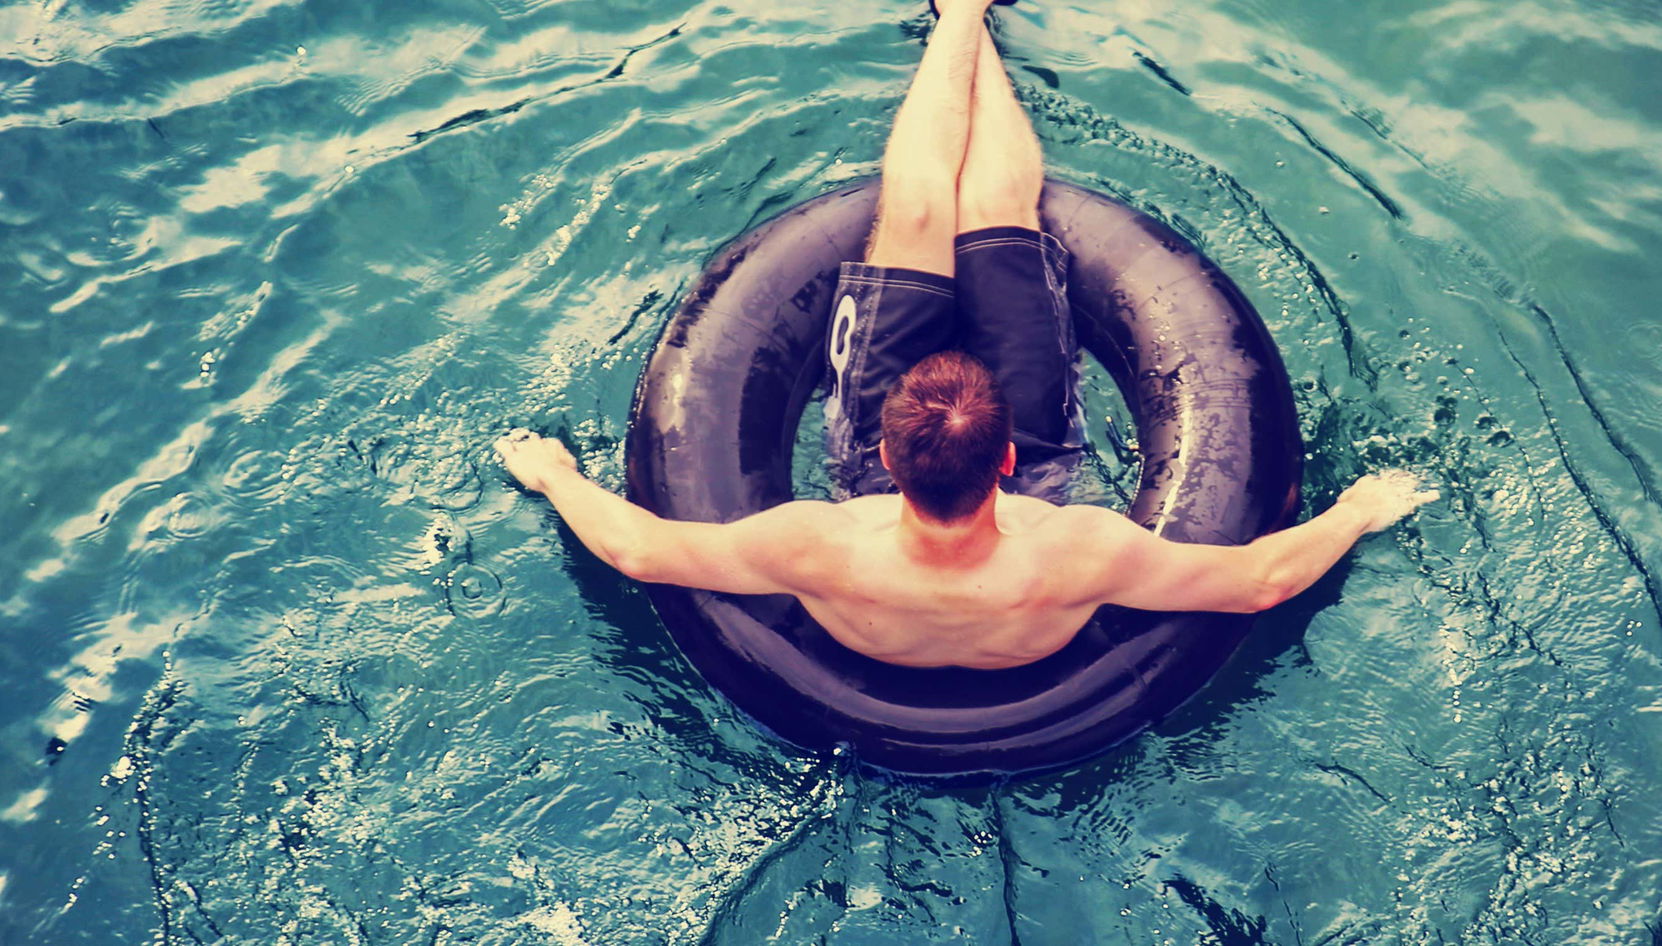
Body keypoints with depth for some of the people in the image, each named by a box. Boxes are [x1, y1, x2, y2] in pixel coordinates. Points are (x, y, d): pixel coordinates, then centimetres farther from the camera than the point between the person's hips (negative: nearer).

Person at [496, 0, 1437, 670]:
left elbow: (634, 546, -29)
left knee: (915, 212, 0)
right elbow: (1263, 578, -26)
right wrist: (1359, 511, -13)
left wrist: (553, 474, -14)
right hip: (1033, 491, 0)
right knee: (1001, 203, 2)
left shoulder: (825, 552, -46)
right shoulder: (1074, 558, -44)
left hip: (877, 486, 0)